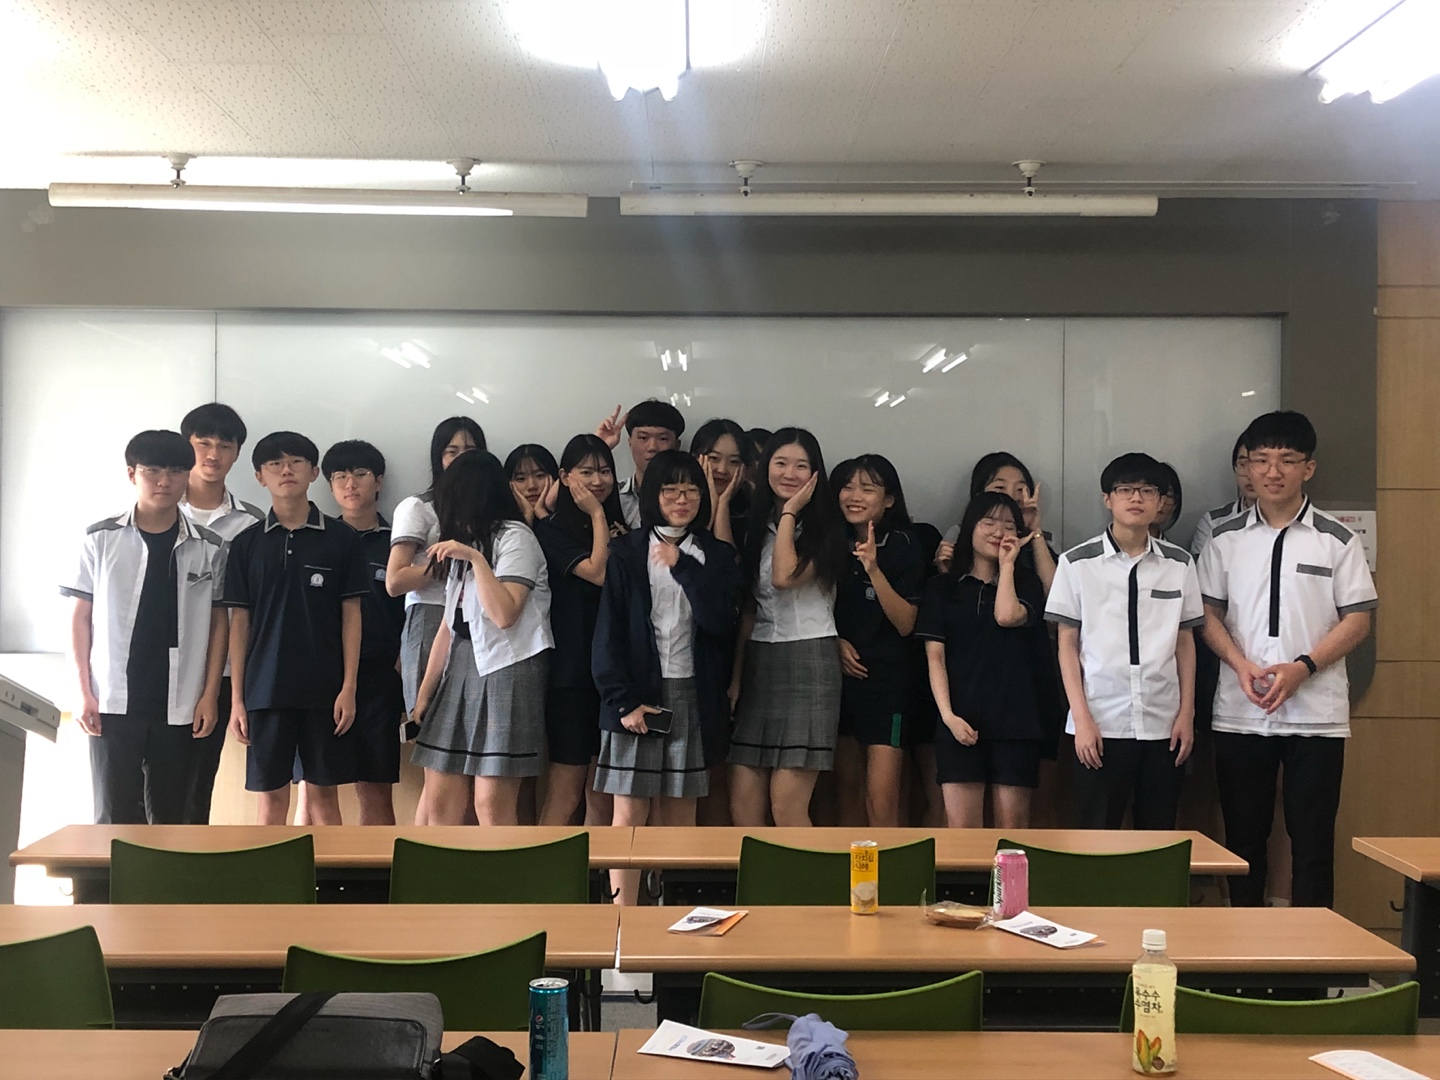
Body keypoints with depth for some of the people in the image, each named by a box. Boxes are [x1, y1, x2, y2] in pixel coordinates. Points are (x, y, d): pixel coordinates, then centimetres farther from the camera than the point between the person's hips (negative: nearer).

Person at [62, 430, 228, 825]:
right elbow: (80, 618, 5)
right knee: (115, 817, 2)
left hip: (180, 707, 1)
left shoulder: (209, 548, 4)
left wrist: (210, 695, 0)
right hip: (113, 704, -1)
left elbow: (218, 623, 7)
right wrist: (84, 692, -2)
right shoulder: (101, 539, 2)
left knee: (171, 818, 7)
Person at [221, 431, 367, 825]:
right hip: (266, 689, 1)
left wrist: (349, 687, -5)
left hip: (325, 690, -1)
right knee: (272, 799, 6)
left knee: (325, 796, 5)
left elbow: (351, 615, 2)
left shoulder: (341, 538, 2)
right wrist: (237, 697, 2)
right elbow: (239, 621, 6)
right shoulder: (247, 543, 6)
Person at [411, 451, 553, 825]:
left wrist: (476, 558, -18)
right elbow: (449, 628, 18)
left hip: (505, 670, -8)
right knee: (439, 799, 3)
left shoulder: (515, 537, -3)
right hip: (461, 670, 8)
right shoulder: (465, 544, 22)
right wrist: (424, 694, 14)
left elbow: (504, 614, -17)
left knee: (492, 804, -10)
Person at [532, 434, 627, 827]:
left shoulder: (619, 529, 13)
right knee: (565, 796, -3)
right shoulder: (553, 530, -4)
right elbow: (598, 572, -18)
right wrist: (596, 515, -8)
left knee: (602, 796, 10)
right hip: (571, 672, -6)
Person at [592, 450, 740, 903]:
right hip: (636, 695, -1)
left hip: (693, 696, 2)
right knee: (630, 813, -3)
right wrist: (624, 701, -10)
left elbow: (720, 620, -6)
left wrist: (682, 565, -8)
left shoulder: (716, 556, 10)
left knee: (679, 814, 4)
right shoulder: (626, 554, 4)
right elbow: (609, 632, -1)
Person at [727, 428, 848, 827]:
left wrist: (790, 512, -6)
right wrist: (736, 676, 8)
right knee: (743, 803, 0)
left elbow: (785, 577, -18)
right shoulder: (757, 527, 15)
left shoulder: (823, 528, 0)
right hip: (758, 663, 6)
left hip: (807, 661, -5)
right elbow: (749, 608, 14)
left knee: (786, 804, -11)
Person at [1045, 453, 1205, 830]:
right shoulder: (1077, 563, 0)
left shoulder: (1179, 564, 7)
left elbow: (1185, 643, 10)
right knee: (1097, 834, 2)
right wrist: (1081, 717, -6)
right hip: (1100, 726, -2)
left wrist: (1186, 714, 4)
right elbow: (1067, 646, 1)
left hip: (1164, 725, 2)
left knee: (1159, 836, 7)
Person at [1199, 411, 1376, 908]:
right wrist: (1241, 664, -11)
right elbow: (1208, 613, 6)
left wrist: (1302, 667, -14)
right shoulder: (1225, 540, 6)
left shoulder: (1337, 541, 2)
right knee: (1243, 834, 9)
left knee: (1313, 838, 2)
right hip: (1239, 712, 2)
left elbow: (1357, 619, -1)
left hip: (1317, 713, -2)